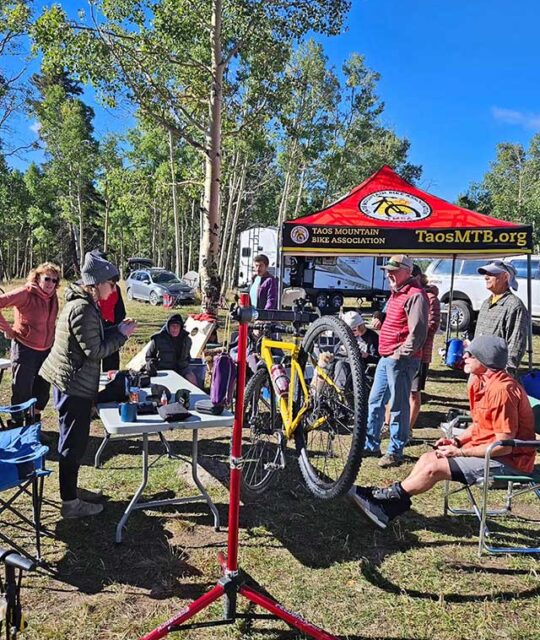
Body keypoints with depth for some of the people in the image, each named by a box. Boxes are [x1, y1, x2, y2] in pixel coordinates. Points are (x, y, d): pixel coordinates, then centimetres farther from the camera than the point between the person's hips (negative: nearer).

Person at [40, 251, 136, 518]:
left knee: (75, 440, 20)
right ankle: (70, 503, 11)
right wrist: (122, 335, -12)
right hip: (74, 385, -10)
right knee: (74, 443, 0)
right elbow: (95, 351, -22)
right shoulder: (83, 309, -22)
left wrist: (117, 328, 6)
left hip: (73, 383, 10)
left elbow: (93, 337, 16)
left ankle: (71, 490, 33)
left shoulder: (83, 303, 10)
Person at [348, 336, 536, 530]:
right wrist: (457, 441, -1)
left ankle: (386, 498, -1)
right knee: (428, 458, -1)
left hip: (508, 460, -9)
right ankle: (390, 504, -1)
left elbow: (504, 445, -24)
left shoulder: (502, 389, -25)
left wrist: (461, 452, -18)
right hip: (487, 449, 9)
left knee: (435, 468, -16)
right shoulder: (480, 381, 5)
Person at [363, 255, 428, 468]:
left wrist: (400, 353, -20)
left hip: (401, 360, -10)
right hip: (386, 357, 10)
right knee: (375, 402, 15)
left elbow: (417, 332, -20)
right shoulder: (396, 293, 19)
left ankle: (395, 452, 9)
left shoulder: (415, 296, -14)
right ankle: (371, 445, 26)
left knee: (398, 407, -1)